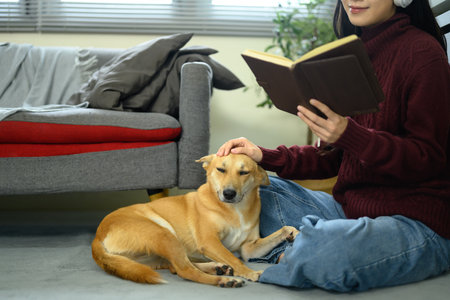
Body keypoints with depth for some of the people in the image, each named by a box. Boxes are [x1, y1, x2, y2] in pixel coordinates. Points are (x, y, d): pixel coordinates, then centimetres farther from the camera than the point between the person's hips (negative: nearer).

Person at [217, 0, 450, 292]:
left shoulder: (422, 51, -11)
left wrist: (348, 134, -28)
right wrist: (264, 157, 2)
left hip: (417, 222, -8)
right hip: (348, 207, 8)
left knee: (320, 247, -37)